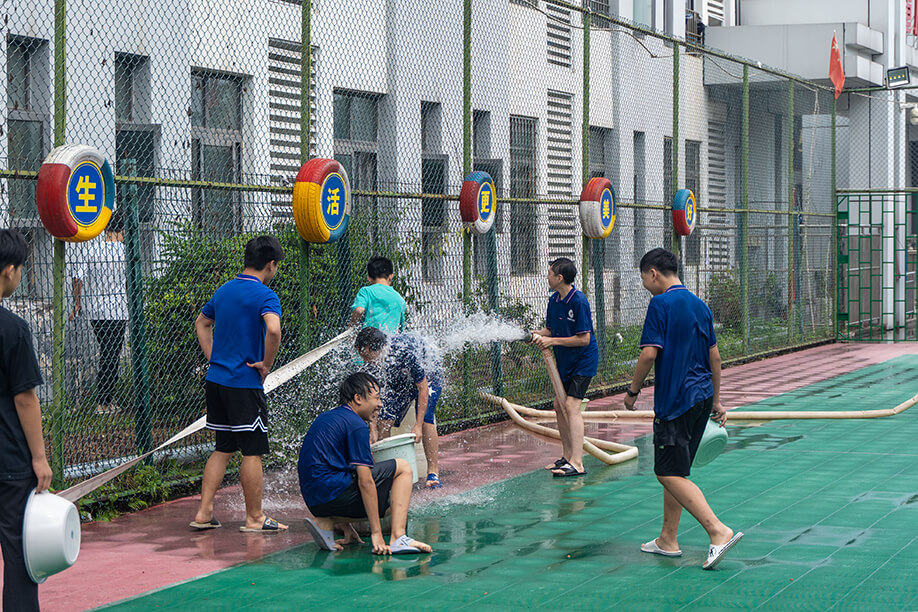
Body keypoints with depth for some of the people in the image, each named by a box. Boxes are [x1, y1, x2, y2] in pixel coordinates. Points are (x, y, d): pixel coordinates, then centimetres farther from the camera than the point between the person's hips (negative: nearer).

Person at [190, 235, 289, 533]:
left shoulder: (224, 290, 13)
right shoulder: (265, 295, -12)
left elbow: (201, 323, 26)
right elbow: (273, 329, -30)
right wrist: (266, 364, -15)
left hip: (216, 379, 8)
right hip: (245, 385, -8)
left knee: (222, 448, 15)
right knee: (252, 451, 1)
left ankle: (203, 513, 13)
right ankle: (254, 518, 8)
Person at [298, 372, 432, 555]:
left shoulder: (324, 418, 21)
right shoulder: (356, 425, -7)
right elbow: (365, 482, -13)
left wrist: (347, 526, 28)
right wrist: (376, 533, -13)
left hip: (313, 501, 9)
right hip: (334, 493, -9)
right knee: (402, 468, 5)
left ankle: (325, 523, 7)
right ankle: (397, 539, -11)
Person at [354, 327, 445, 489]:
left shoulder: (408, 352, -42)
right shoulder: (372, 355, -26)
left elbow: (423, 389, -32)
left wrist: (418, 425, -33)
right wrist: (373, 429, -24)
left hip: (428, 377, -5)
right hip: (400, 381, 5)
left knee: (426, 417, -26)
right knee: (384, 421, -9)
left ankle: (433, 472, -20)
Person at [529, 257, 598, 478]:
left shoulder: (579, 302, -21)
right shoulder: (554, 300, 4)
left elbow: (583, 339, -21)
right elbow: (551, 329, 14)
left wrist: (553, 341, -20)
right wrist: (536, 334, -7)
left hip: (583, 360, -9)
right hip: (564, 361, 9)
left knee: (571, 406, -17)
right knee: (559, 405, 11)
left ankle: (577, 464, -21)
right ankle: (567, 456, 22)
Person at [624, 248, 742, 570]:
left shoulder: (661, 304, -11)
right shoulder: (700, 305, 13)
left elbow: (649, 353, -17)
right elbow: (714, 356, 16)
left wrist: (633, 391, -4)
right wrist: (716, 401, 23)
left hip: (675, 399, -9)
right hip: (702, 396, 9)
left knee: (670, 474, -8)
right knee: (674, 471, 16)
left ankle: (719, 532, -20)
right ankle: (667, 540, 20)